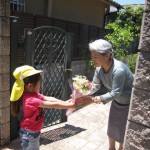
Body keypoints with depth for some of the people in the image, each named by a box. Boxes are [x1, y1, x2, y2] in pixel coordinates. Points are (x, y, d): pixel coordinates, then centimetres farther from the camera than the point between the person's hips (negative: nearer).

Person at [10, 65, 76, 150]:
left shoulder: (34, 95, -3)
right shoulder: (31, 100, -32)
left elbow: (48, 98, -8)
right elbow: (53, 105, -30)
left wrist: (65, 102, -17)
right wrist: (71, 105, -24)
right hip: (29, 134, -9)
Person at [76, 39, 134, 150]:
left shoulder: (119, 70, -39)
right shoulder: (99, 68, -16)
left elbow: (114, 93, -38)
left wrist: (93, 99, -44)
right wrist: (82, 94, -29)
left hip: (130, 102, -6)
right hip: (117, 100, 7)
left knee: (124, 128, 7)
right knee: (112, 124, 18)